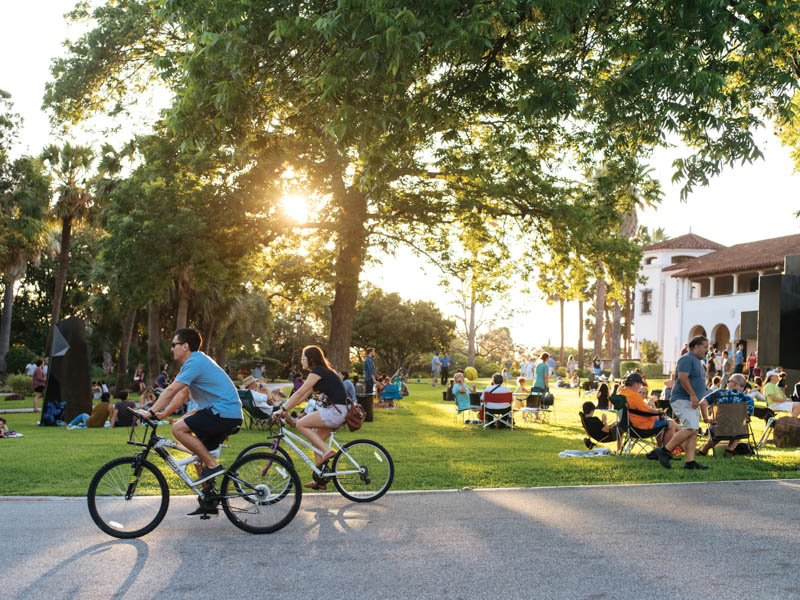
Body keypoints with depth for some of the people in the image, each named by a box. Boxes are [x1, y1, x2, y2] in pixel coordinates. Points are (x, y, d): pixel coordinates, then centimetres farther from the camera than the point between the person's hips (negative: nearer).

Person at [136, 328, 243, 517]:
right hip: (231, 414, 10)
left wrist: (151, 412, -17)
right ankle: (208, 504, 20)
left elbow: (171, 390, -19)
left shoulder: (195, 362, -12)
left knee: (179, 429, -16)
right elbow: (182, 395, 20)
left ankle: (213, 466, -11)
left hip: (224, 412, -10)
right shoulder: (197, 361, 20)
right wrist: (161, 415, 14)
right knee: (199, 452, 15)